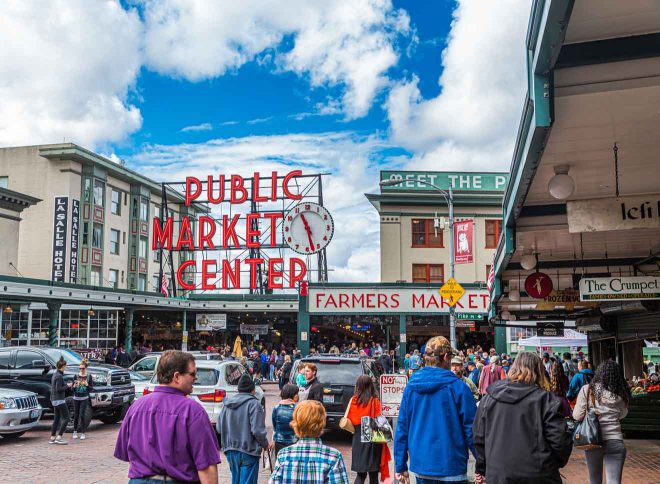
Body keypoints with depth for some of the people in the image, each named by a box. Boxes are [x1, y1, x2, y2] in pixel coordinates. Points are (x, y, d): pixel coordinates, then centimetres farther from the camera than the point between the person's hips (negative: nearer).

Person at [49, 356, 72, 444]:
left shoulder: (55, 374, 12)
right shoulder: (59, 376, -18)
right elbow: (58, 389, -21)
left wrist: (66, 384, 11)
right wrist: (67, 386, -9)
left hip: (54, 400, 10)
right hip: (59, 400, -10)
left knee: (56, 419, 14)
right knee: (65, 418, -6)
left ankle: (52, 438, 16)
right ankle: (59, 437, -9)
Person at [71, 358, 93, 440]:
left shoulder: (89, 376, -2)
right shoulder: (76, 376, 1)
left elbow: (91, 388, 0)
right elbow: (72, 388, 2)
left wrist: (87, 385, -19)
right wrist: (74, 386, -20)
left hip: (84, 398, -2)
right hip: (76, 398, 2)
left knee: (82, 415, -8)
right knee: (76, 415, 6)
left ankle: (82, 433, -1)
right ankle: (75, 432, 22)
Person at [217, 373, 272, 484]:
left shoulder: (227, 404, 7)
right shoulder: (253, 404, -14)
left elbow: (218, 428, 11)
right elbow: (257, 430, -19)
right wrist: (266, 445, -3)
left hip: (231, 451, 7)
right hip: (248, 451, -7)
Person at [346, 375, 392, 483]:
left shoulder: (353, 400, -4)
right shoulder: (375, 402, -12)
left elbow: (349, 421, 3)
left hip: (358, 439, 3)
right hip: (372, 439, -3)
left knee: (361, 474, 10)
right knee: (373, 474, 11)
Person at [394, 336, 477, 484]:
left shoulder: (411, 385, 0)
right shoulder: (457, 387, -13)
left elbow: (402, 427, 3)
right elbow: (471, 428, -11)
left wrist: (400, 466, 10)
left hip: (420, 466, 4)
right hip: (450, 468, -4)